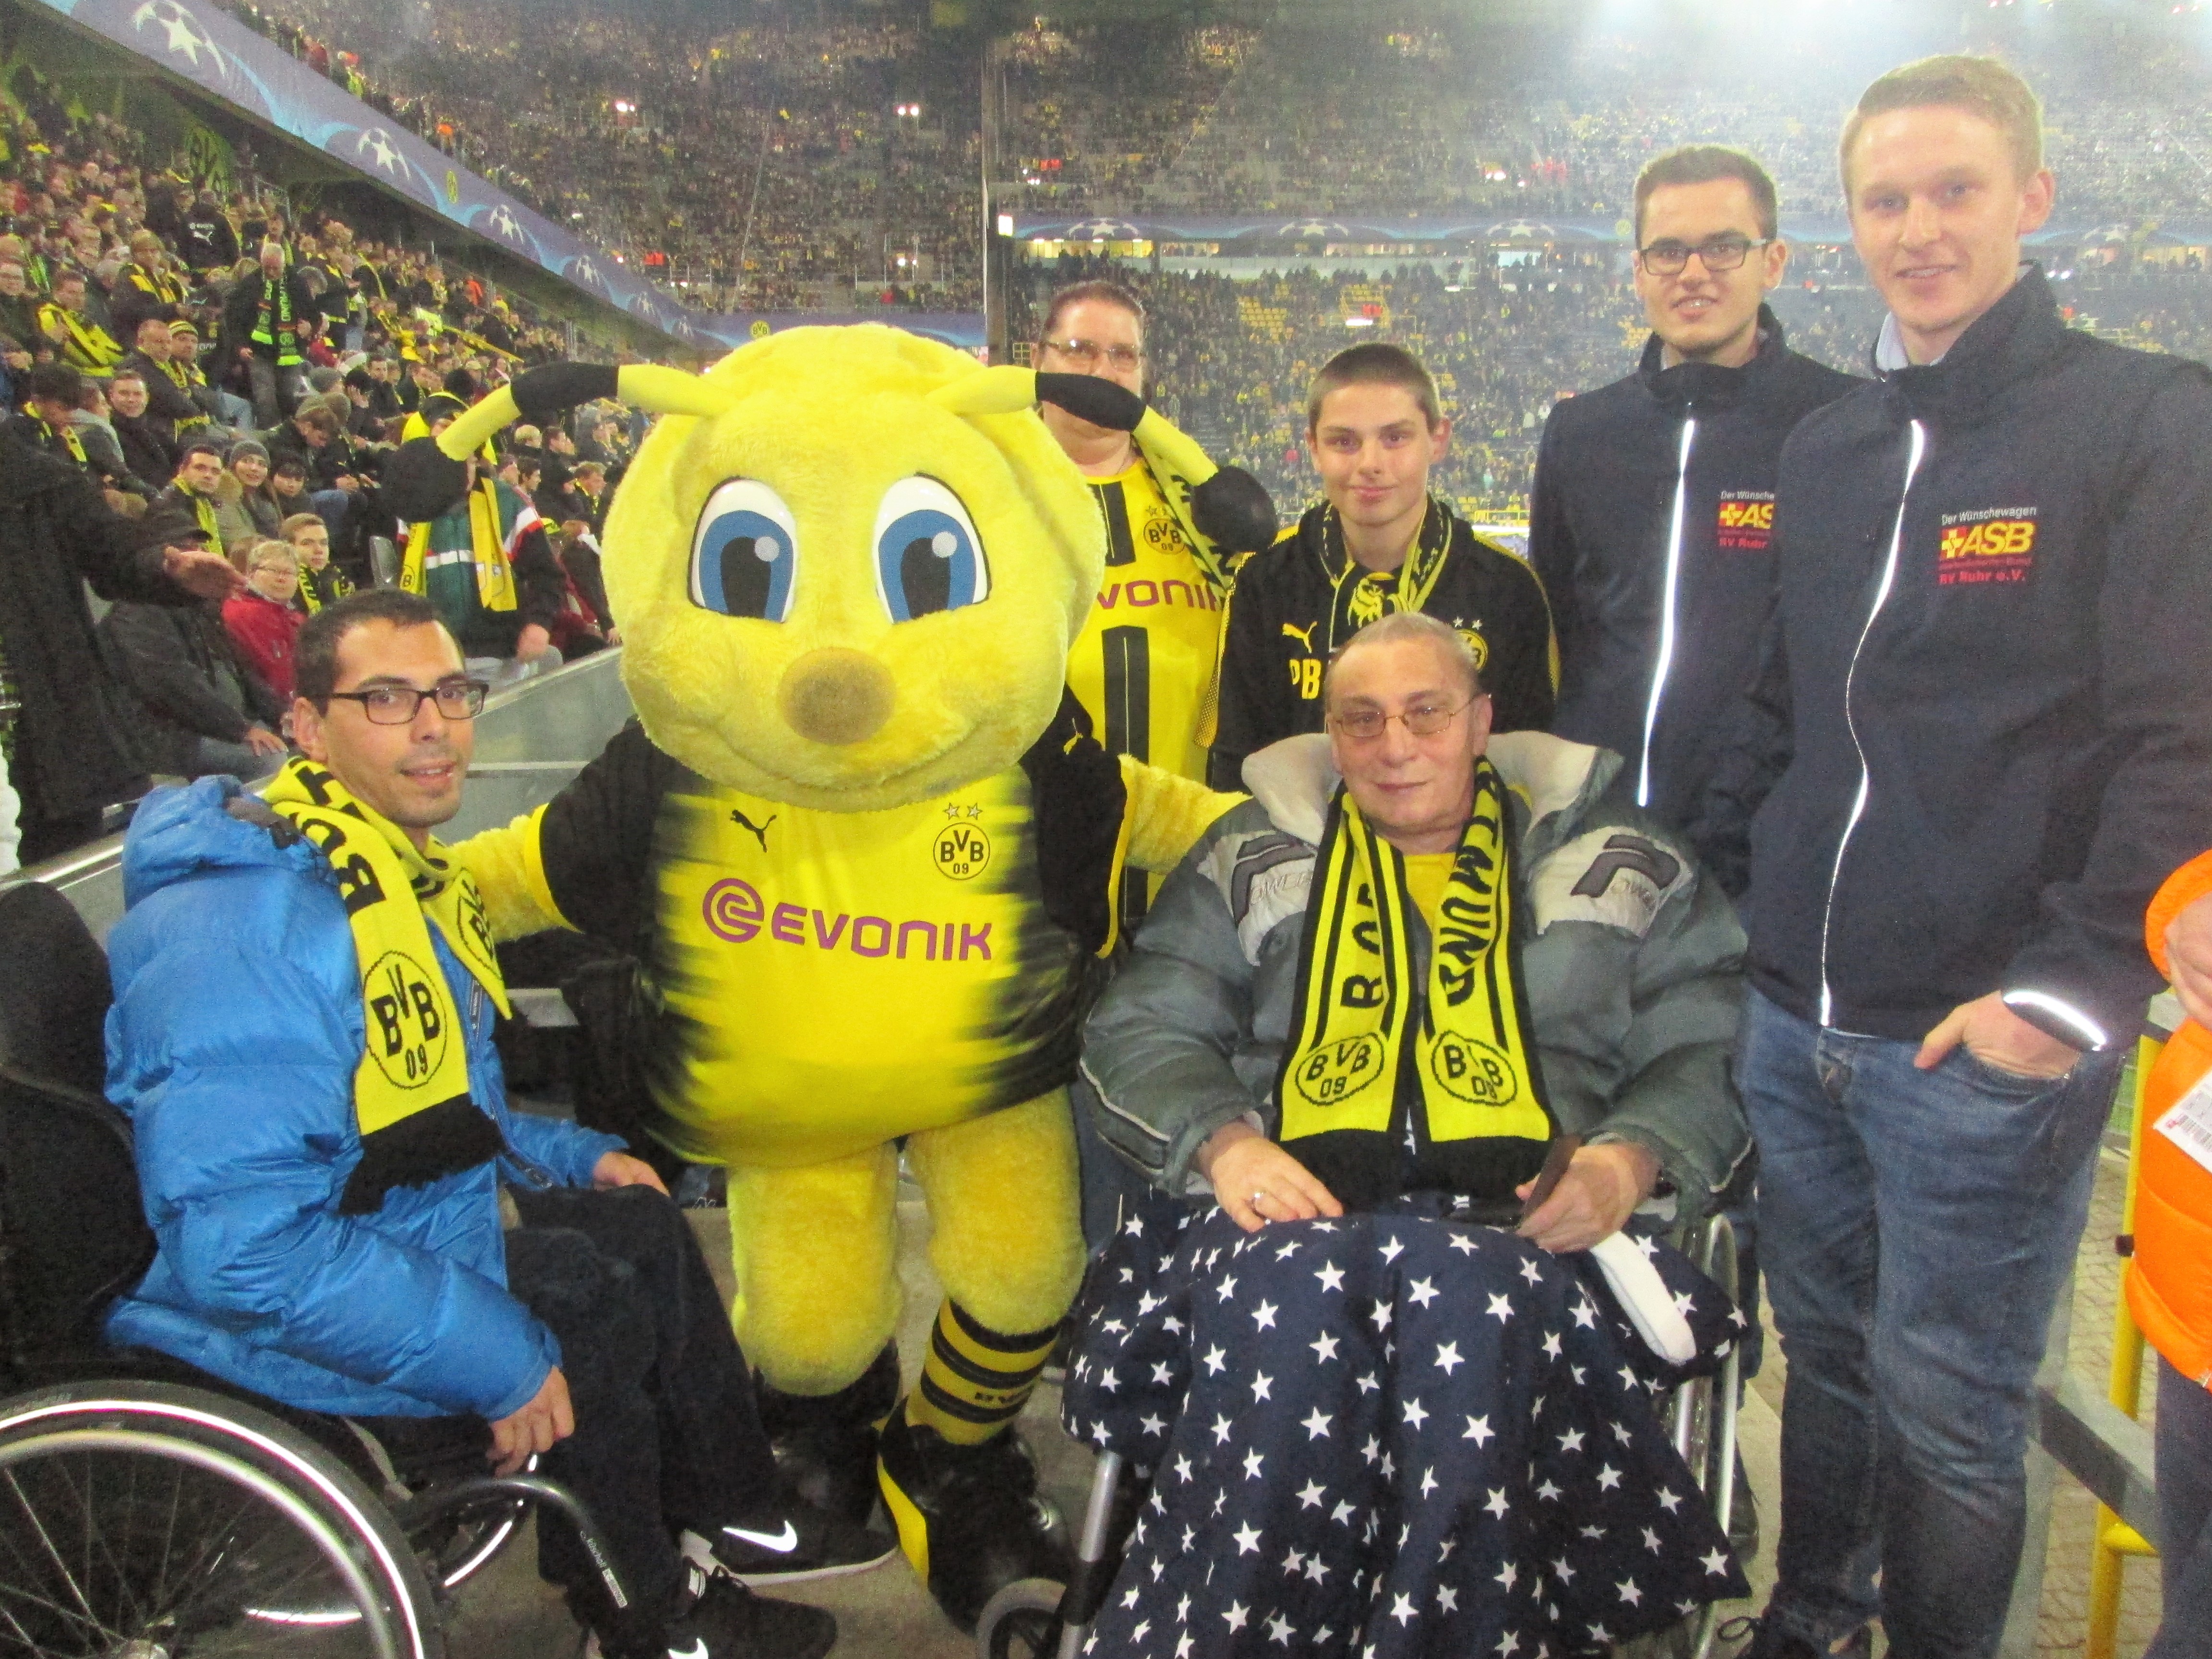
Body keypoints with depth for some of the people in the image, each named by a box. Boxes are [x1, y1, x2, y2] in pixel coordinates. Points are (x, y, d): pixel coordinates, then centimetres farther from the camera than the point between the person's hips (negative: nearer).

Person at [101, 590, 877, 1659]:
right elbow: (246, 1242, -33)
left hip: (404, 1233, 10)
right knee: (590, 1303, -16)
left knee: (637, 1222, 7)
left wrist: (573, 1157, 10)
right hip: (276, 1323, -10)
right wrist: (497, 1357, -29)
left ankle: (736, 1514, 20)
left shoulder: (400, 876, 7)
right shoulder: (246, 925, -27)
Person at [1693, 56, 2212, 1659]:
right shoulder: (1825, 446, 12)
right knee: (1826, 1360, 20)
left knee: (1947, 1413, 7)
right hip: (1795, 1026, 5)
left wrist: (2076, 982, -19)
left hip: (1983, 1046, -5)